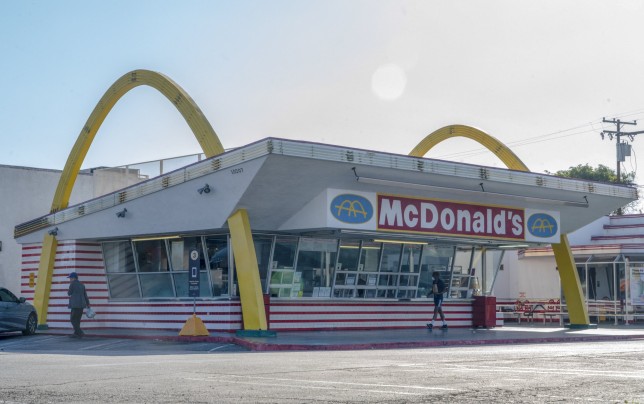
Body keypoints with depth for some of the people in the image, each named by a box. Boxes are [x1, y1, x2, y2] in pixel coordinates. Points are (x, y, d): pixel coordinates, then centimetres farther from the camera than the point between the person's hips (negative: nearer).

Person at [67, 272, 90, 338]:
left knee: (73, 319, -3)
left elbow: (69, 293, 2)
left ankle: (80, 333, -14)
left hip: (76, 305, -8)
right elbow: (85, 295, 14)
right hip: (82, 304, 8)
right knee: (77, 320, 12)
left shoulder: (72, 284, -7)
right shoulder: (81, 285, 14)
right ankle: (76, 334, 11)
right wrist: (88, 304, 16)